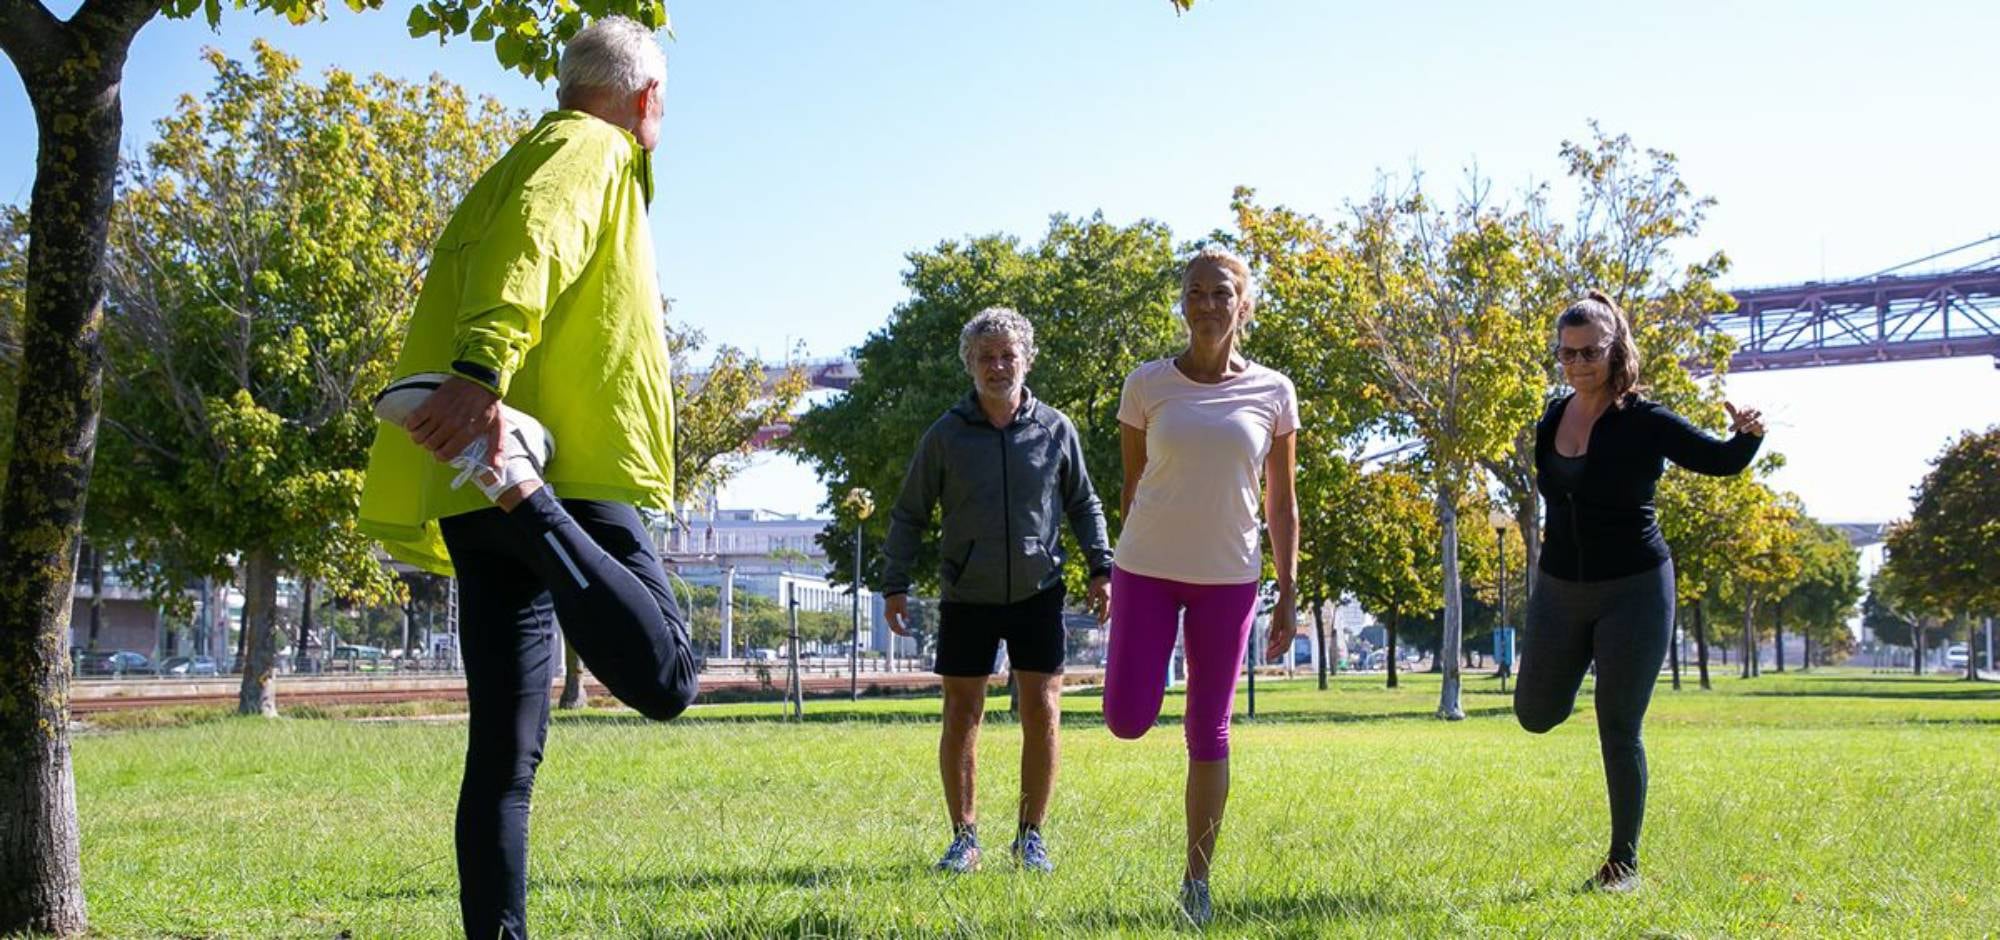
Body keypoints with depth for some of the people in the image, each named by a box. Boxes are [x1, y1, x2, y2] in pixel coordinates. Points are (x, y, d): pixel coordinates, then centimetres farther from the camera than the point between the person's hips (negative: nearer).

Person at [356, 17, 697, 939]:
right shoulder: (593, 150, 3)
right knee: (663, 678, -16)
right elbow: (529, 243, -19)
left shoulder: (520, 161, 28)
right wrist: (485, 369, -35)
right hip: (566, 467, -9)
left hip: (483, 478, 9)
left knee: (505, 750, 7)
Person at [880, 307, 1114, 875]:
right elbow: (908, 514, 5)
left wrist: (1101, 568, 4)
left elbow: (1083, 504, 13)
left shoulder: (1056, 430, 1)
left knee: (1042, 713, -2)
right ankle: (964, 838, 14)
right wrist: (895, 585, -1)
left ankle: (1031, 836, 12)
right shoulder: (946, 435, -2)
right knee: (961, 717, 2)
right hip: (968, 598, 0)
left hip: (1038, 594, 1)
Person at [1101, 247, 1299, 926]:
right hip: (1147, 569, 0)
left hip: (1228, 577, 0)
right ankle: (1142, 662, 29)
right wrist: (1123, 575, 10)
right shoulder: (1147, 385, -1)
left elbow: (1282, 505, 5)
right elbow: (1132, 486, 7)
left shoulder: (1273, 393, 0)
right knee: (1127, 721, -8)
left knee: (1209, 733, 4)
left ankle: (1196, 880, 17)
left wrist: (1289, 593, 1)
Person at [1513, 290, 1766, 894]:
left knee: (1619, 731, -2)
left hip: (1633, 591, -5)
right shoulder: (1552, 421, 2)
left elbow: (1721, 461, -10)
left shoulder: (1644, 423, -14)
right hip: (1559, 591, 5)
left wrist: (1747, 434, -32)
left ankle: (1623, 863, 13)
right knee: (1536, 714, 12)